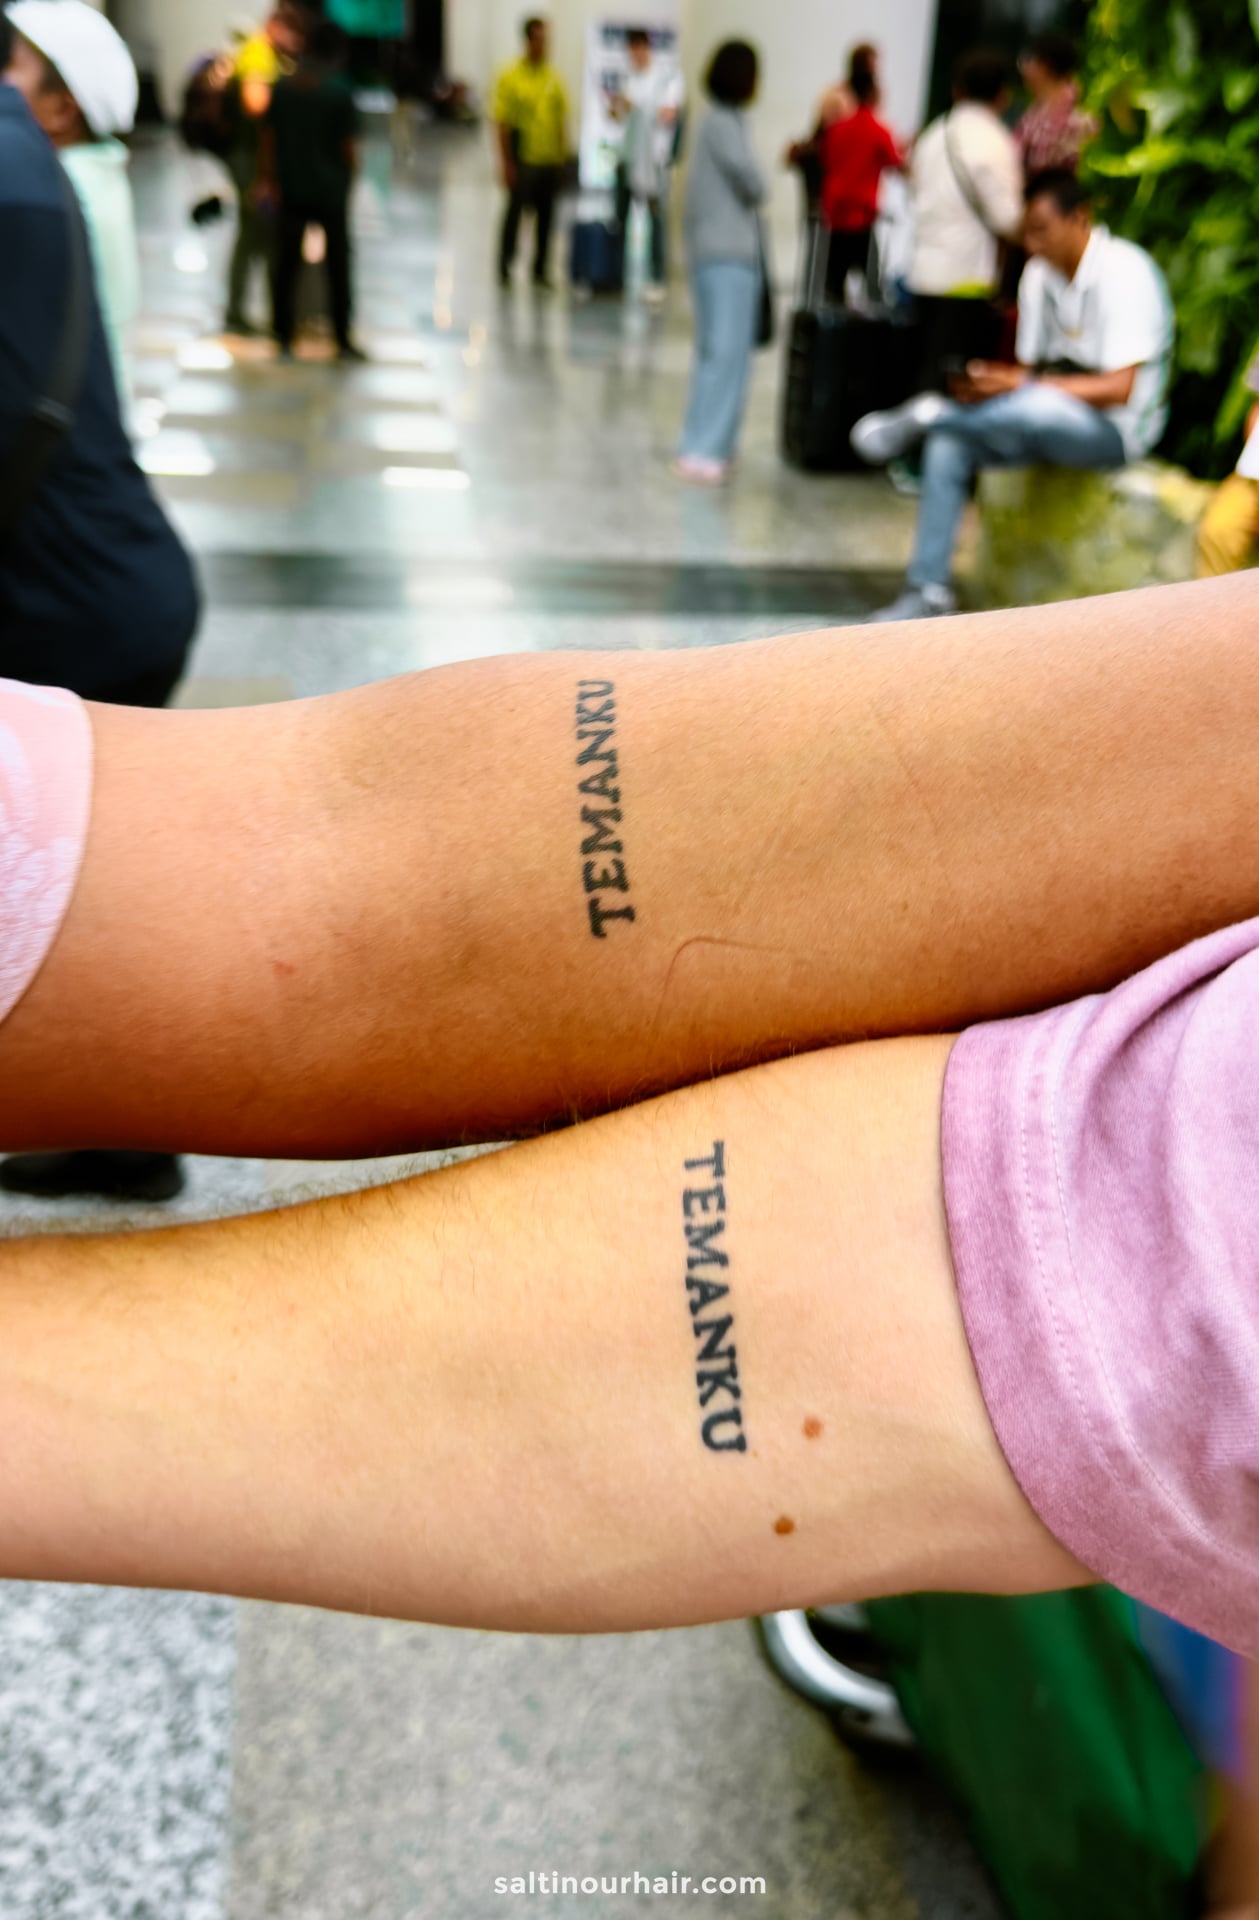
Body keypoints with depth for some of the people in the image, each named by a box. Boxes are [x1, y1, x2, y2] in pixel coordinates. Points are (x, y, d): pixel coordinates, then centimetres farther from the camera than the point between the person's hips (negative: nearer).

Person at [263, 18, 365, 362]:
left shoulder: (282, 87, 2)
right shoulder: (340, 91, -10)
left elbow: (268, 137, 5)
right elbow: (349, 146, -9)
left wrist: (267, 179, 12)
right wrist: (349, 178, 8)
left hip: (292, 191, 3)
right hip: (331, 192, -3)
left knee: (287, 264, 8)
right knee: (338, 266, 9)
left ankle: (284, 339, 8)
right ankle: (342, 341, 13)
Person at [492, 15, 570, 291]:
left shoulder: (554, 78, 7)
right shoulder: (511, 77, -5)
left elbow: (562, 120, 12)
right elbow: (502, 123, -7)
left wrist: (563, 157, 8)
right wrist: (506, 162, -12)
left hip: (550, 161, 4)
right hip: (524, 160, -4)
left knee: (545, 215, 8)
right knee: (515, 211, 1)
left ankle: (540, 270, 19)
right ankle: (505, 268, 12)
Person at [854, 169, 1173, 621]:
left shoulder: (1124, 271, -16)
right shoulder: (1038, 273, 7)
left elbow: (1120, 388, -24)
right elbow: (1030, 366, 11)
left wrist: (1020, 384, -27)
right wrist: (988, 381, -13)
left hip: (1116, 427, -7)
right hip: (1047, 417, 7)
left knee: (1036, 406, -40)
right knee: (949, 443, -13)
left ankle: (927, 414, -17)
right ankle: (930, 589, -9)